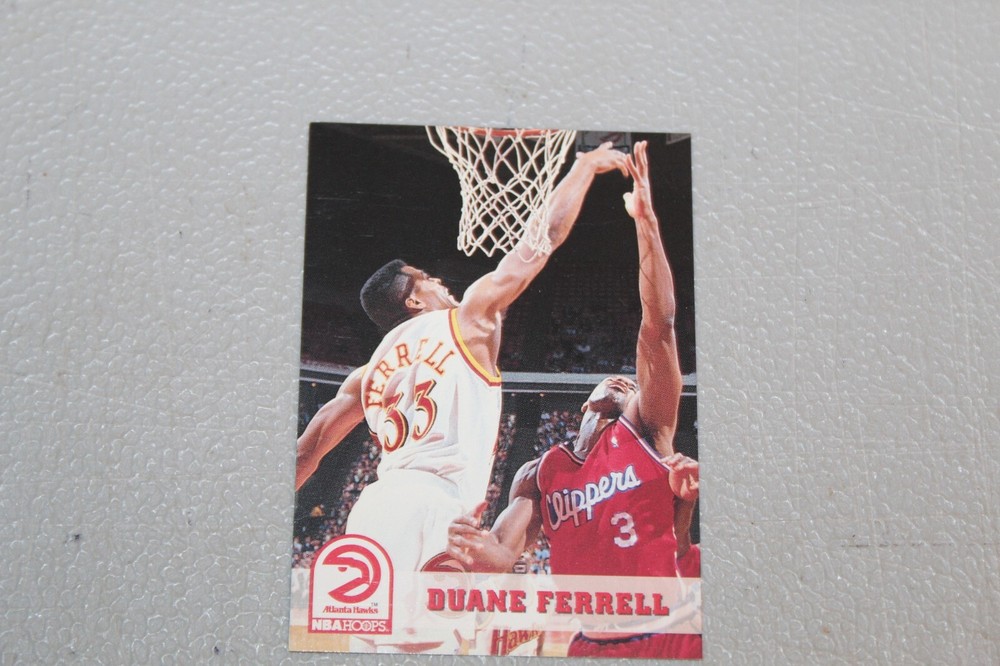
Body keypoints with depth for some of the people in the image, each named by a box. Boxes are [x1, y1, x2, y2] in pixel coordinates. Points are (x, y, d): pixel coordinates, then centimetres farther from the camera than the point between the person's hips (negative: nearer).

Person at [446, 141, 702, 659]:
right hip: (591, 645, 4)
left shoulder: (645, 431, 2)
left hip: (669, 637, -3)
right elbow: (503, 553, 1)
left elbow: (658, 325, -9)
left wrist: (645, 221, -14)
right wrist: (479, 552, -24)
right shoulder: (538, 475, 12)